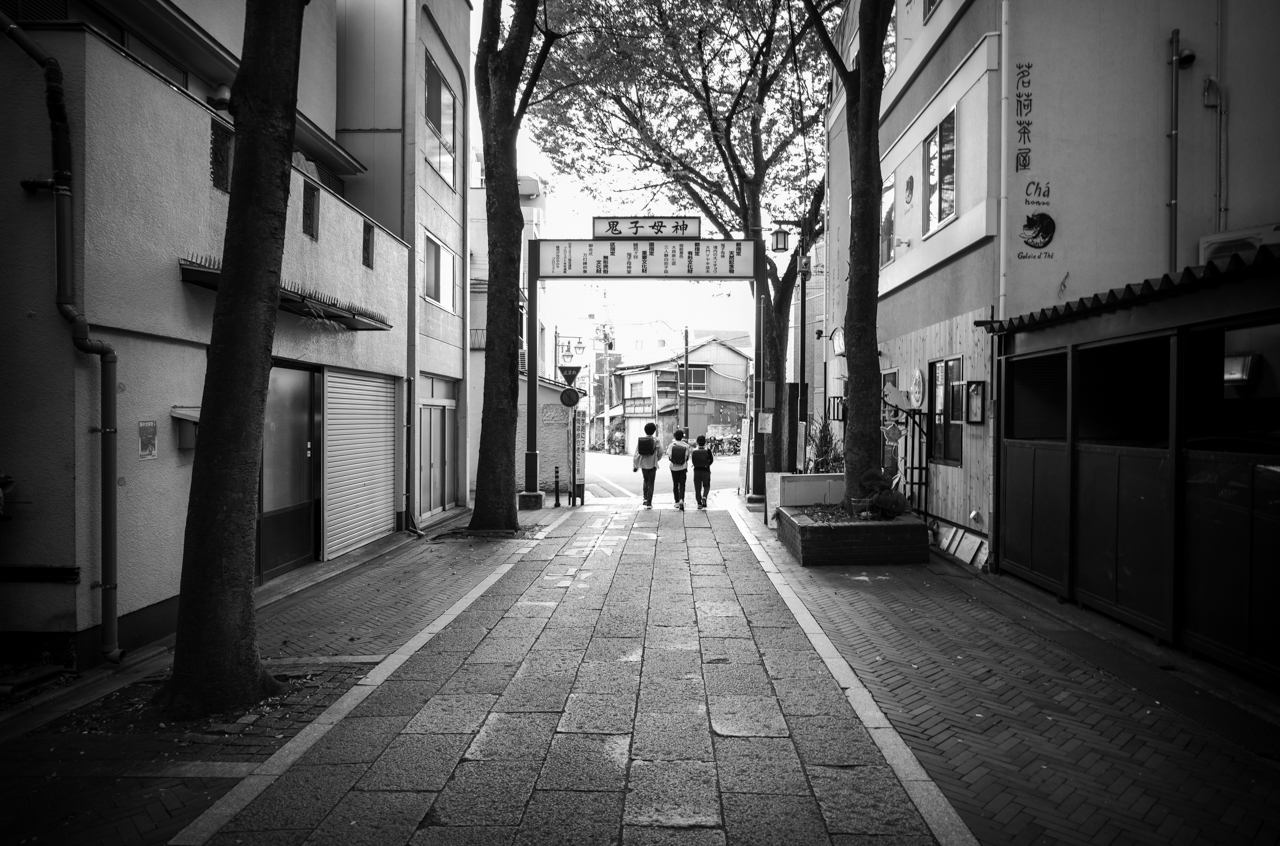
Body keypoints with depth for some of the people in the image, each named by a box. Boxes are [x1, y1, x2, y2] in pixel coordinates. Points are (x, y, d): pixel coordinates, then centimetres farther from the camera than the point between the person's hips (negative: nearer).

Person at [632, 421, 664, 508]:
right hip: (652, 464, -2)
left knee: (646, 481, 24)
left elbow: (636, 454, -4)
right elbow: (660, 452, -14)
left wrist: (635, 465, 1)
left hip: (643, 464, 2)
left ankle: (645, 498, 15)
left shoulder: (639, 440, -3)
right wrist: (656, 459, 6)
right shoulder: (656, 440, -9)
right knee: (651, 483, 5)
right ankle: (649, 503, 2)